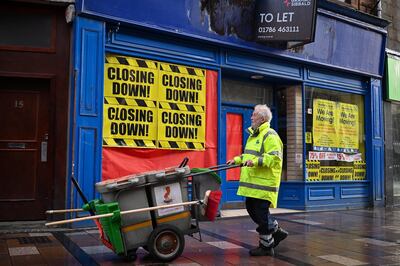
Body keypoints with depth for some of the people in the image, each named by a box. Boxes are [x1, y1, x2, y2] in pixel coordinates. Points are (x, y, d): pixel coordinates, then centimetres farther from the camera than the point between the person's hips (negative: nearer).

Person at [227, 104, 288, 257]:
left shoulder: (270, 135, -12)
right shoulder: (254, 135, 19)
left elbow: (275, 157, -22)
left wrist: (256, 161, -30)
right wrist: (237, 160, 17)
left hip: (264, 182, -10)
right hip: (254, 181, 10)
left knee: (261, 213, -3)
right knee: (252, 208, 16)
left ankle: (266, 246, 13)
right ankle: (276, 231, 30)